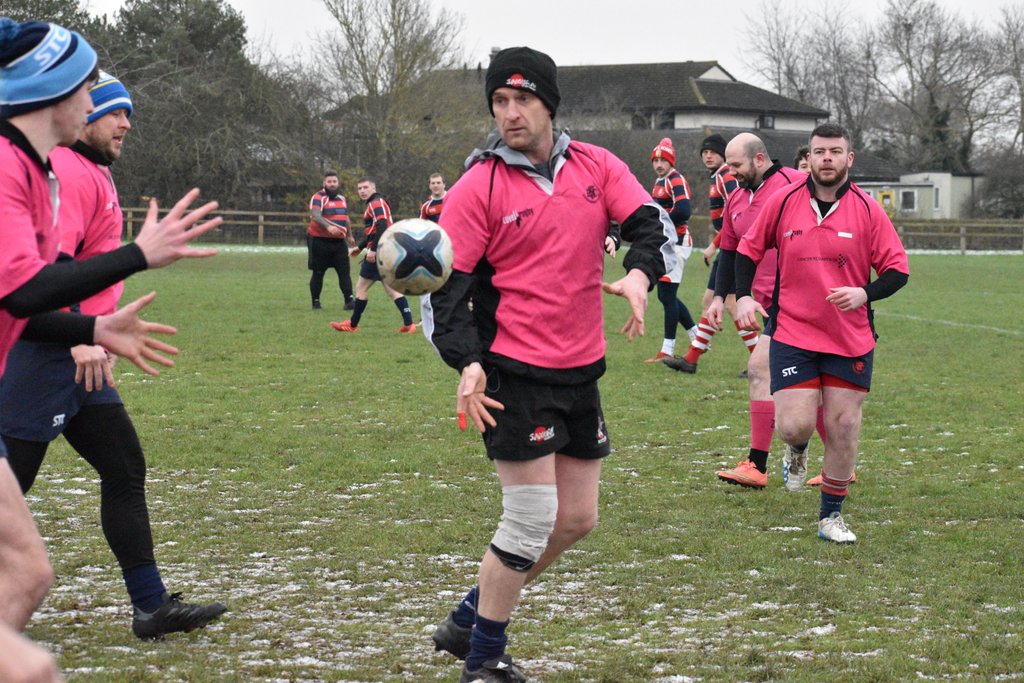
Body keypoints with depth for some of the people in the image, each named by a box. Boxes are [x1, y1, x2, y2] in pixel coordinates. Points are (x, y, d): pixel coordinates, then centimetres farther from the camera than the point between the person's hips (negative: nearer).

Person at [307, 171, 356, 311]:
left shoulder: (341, 198, 16)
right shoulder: (318, 198, -9)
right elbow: (315, 215, -27)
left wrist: (349, 235, 35)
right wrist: (328, 227, -42)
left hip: (339, 242, 6)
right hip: (320, 241, -6)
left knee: (345, 271, -5)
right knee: (318, 273, 2)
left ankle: (349, 301, -8)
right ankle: (316, 302, 11)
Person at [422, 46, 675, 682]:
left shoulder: (598, 167, 4)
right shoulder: (478, 188, -8)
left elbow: (653, 225, -1)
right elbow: (446, 287, -8)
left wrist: (639, 274, -23)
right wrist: (468, 363, -22)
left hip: (581, 370, 6)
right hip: (514, 373, -6)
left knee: (577, 520, 12)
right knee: (532, 520, -9)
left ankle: (471, 617, 27)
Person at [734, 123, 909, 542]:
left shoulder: (867, 209, -2)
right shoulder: (783, 202, 0)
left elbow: (897, 269, 0)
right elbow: (748, 249, 13)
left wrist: (864, 293, -18)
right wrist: (743, 296, 0)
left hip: (852, 339, 0)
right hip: (792, 333, 0)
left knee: (843, 429, 1)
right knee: (794, 426, -10)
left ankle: (831, 516, 19)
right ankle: (797, 449, 30)